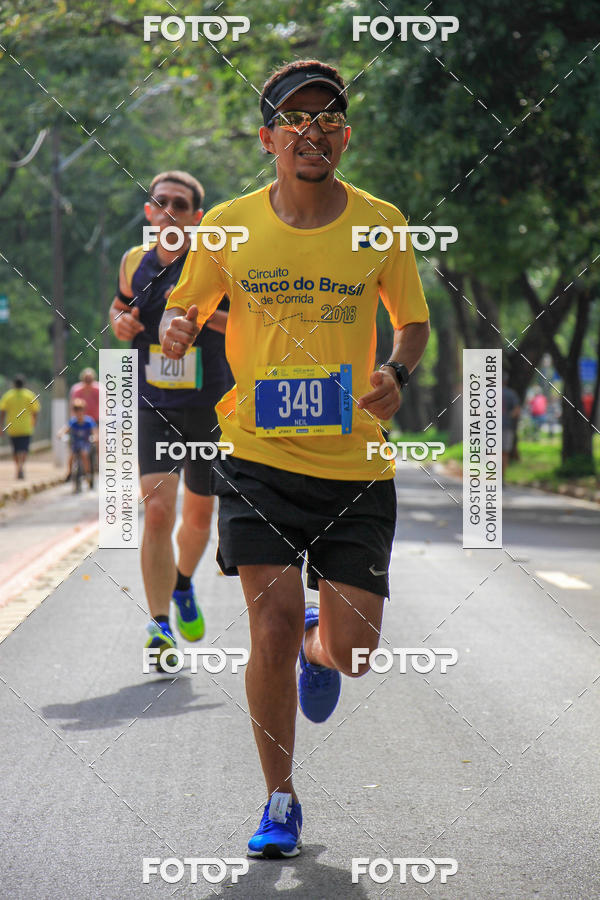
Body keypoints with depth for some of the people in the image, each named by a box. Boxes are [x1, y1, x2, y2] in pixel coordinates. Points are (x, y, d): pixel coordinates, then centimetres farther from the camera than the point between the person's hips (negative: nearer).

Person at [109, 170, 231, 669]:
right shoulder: (135, 261, 3)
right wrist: (120, 322, 0)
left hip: (211, 408, -1)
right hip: (154, 407, 1)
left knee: (199, 514, 15)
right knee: (157, 511, -16)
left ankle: (183, 585, 47)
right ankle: (160, 624, -9)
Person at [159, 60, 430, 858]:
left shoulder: (381, 225, 0)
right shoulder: (229, 226, -1)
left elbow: (414, 320, 12)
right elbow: (185, 310, 11)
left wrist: (397, 372, -10)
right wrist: (176, 329, -14)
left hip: (355, 464, 1)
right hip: (258, 455, -1)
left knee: (351, 654, -2)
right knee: (273, 626, -10)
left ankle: (317, 648, 38)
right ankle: (280, 802, 9)